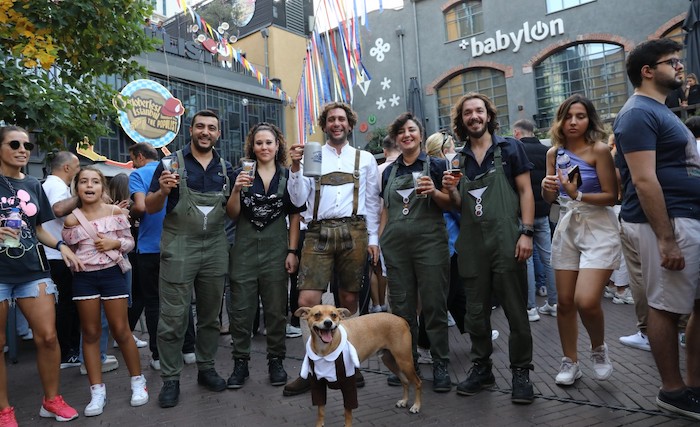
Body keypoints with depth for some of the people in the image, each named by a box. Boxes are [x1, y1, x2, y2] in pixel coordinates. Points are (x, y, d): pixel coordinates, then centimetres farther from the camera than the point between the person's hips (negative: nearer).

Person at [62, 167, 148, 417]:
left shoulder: (115, 212, -2)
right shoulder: (72, 219, 1)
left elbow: (130, 242, 4)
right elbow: (68, 250, 7)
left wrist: (115, 243, -15)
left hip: (112, 274, -2)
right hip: (84, 277, 2)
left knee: (120, 330, 3)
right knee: (90, 332, 7)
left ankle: (138, 380, 19)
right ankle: (97, 390, 17)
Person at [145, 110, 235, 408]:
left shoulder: (225, 168, 9)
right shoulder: (172, 162, -1)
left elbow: (231, 212, 10)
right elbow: (150, 208, 0)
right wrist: (162, 191, -20)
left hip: (215, 249, 4)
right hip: (179, 248, -3)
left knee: (210, 314, 13)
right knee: (173, 318, 1)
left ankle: (206, 368, 28)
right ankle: (170, 379, 14)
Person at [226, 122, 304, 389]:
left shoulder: (287, 176, 4)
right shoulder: (241, 174, 2)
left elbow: (294, 217, 5)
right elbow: (232, 215, 0)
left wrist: (292, 251, -2)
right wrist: (237, 190, -17)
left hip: (276, 249, 0)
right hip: (245, 249, 0)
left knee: (276, 309, 8)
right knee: (241, 309, 4)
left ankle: (276, 361, 21)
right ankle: (240, 363, 18)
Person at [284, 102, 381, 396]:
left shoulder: (365, 159, 15)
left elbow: (372, 202, 13)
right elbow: (298, 199, 7)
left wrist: (373, 238, 6)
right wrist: (295, 168, -6)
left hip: (354, 232, 1)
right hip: (318, 233, 0)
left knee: (349, 300, 6)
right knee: (307, 300, -9)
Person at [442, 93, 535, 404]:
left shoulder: (509, 148, 3)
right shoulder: (459, 158, 12)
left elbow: (525, 191, -1)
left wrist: (526, 232, -11)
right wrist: (450, 191, -7)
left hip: (506, 240, -3)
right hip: (472, 243, 4)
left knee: (515, 310, 3)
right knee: (475, 311, 11)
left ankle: (521, 372, 17)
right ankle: (481, 368, 26)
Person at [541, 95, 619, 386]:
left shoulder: (599, 149, -9)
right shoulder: (555, 152, 6)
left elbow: (611, 196, -11)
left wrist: (578, 195, -25)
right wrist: (547, 188, -11)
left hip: (599, 229, -5)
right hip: (567, 228, 5)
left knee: (586, 301, -16)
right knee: (564, 302, 6)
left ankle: (599, 349, 16)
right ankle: (570, 362, 24)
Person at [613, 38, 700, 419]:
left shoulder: (660, 110, 20)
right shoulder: (639, 113, -11)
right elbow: (644, 180, -20)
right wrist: (666, 239, -23)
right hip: (667, 222, -10)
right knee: (668, 308, -1)